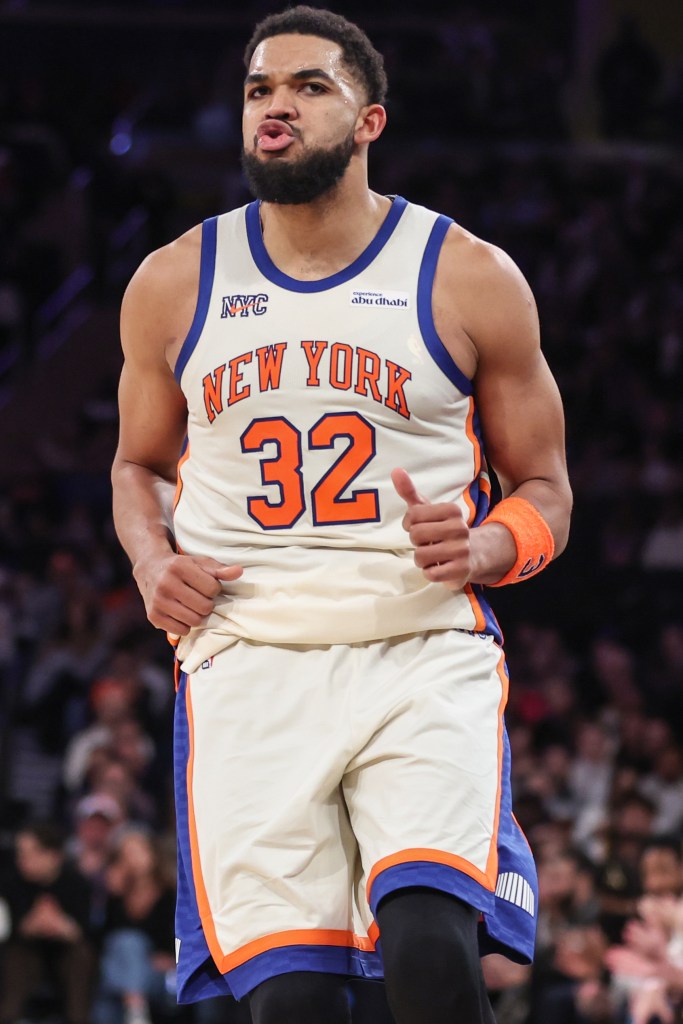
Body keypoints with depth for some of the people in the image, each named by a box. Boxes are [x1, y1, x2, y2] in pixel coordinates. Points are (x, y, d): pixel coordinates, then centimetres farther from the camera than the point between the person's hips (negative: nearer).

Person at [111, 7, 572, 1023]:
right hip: (246, 662, 2)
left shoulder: (471, 280, 3)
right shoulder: (174, 284, 9)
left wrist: (481, 550, -12)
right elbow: (140, 463, 24)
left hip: (424, 656, -2)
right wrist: (151, 559, 2)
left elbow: (544, 490, 10)